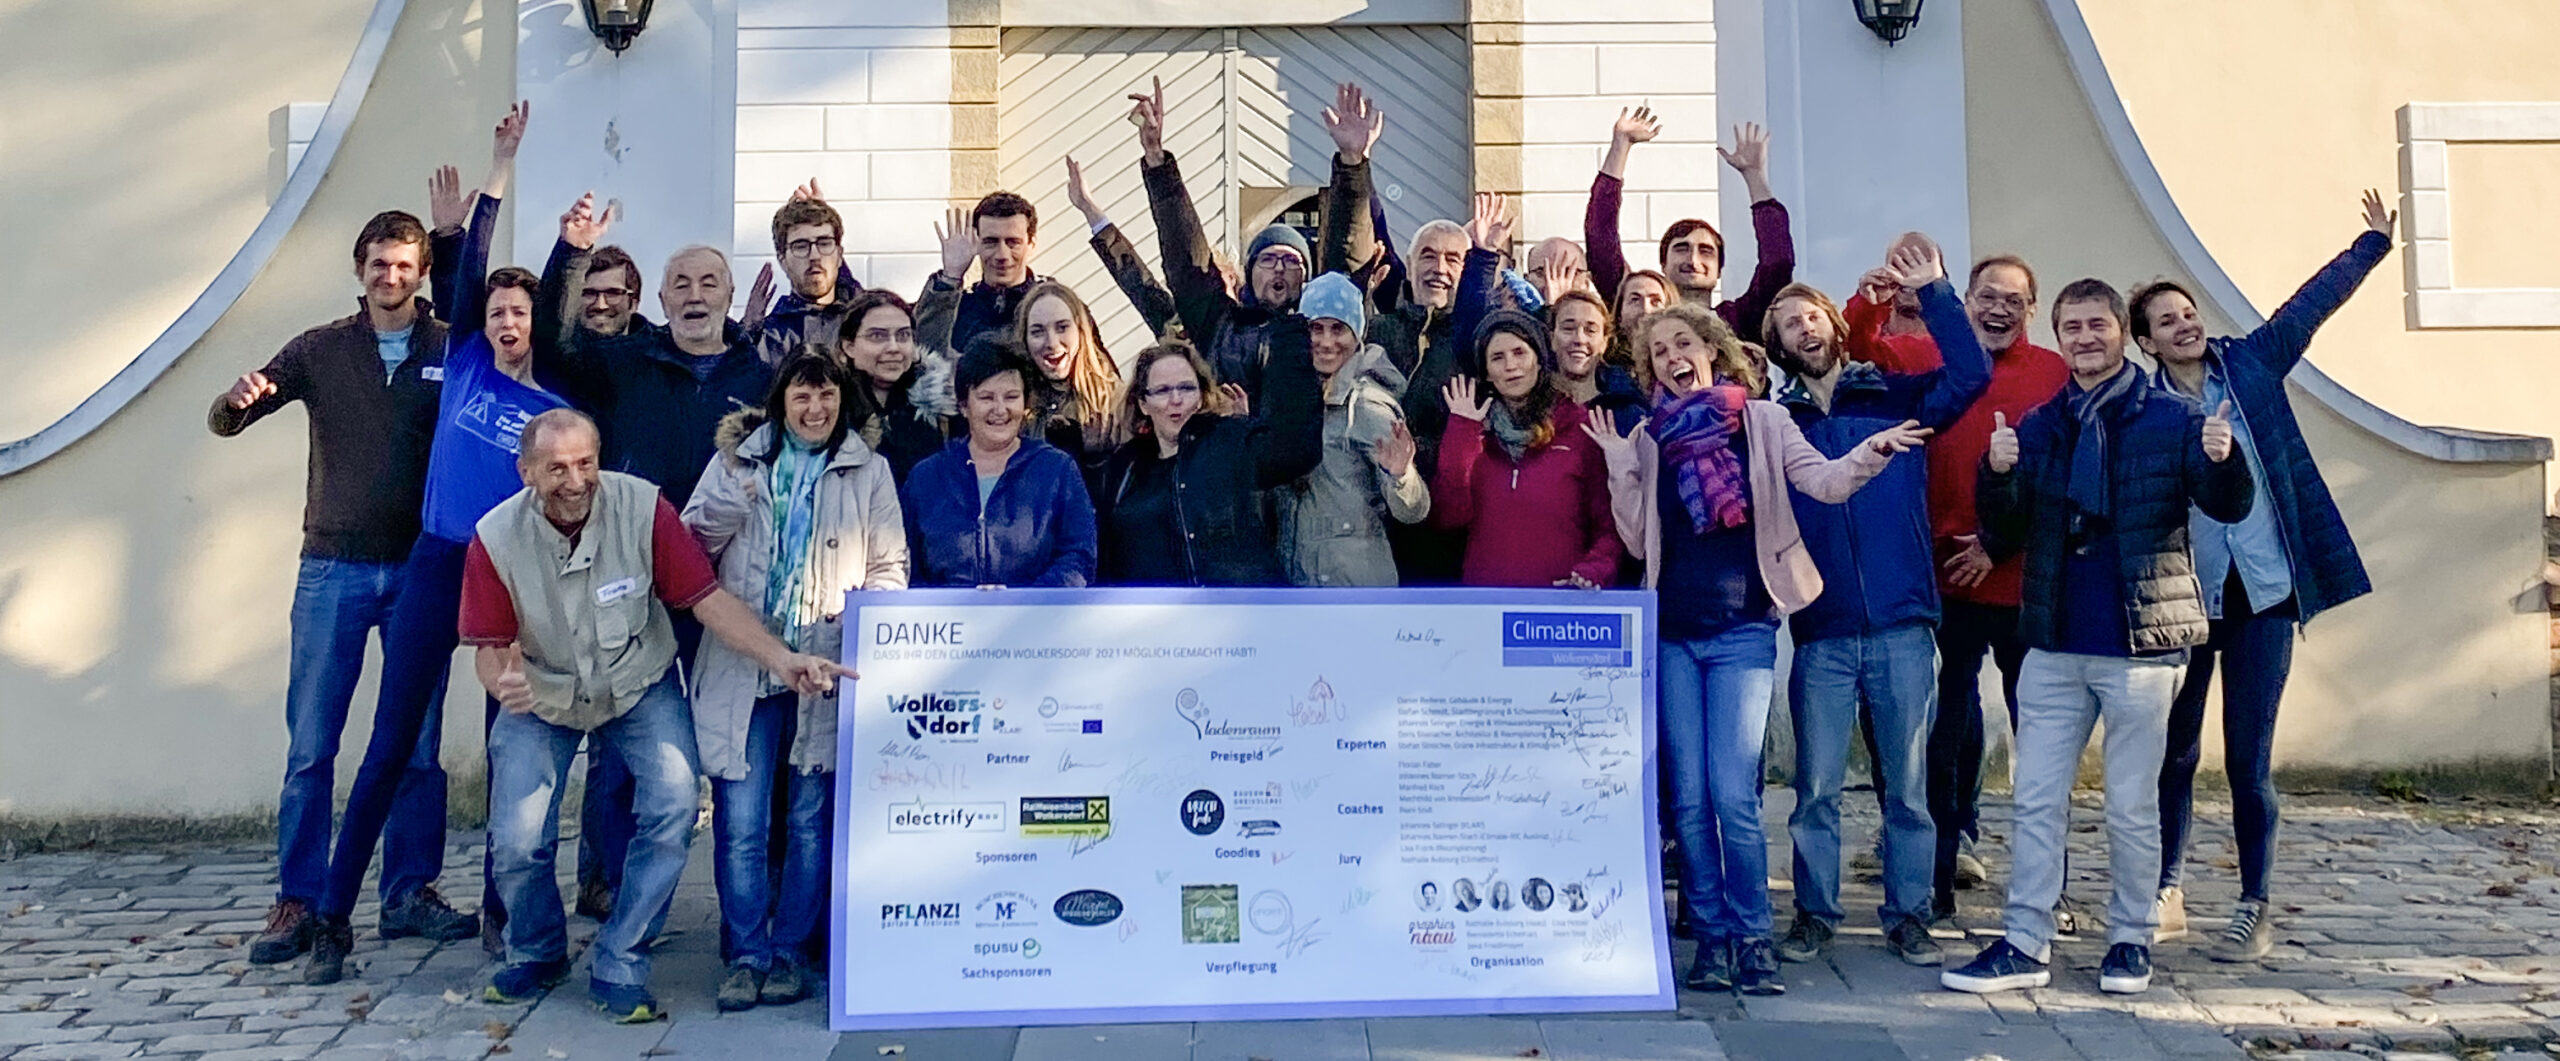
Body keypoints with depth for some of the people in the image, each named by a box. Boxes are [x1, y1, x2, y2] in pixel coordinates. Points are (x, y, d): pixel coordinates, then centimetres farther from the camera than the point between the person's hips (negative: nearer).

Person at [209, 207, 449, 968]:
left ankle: (411, 890, 16)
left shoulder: (450, 349, 4)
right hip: (334, 568, 1)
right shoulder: (322, 349, 7)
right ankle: (297, 901, 8)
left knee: (418, 743, 5)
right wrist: (240, 398, -16)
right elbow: (223, 423, 6)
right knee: (310, 746, 0)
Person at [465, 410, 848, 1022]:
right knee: (517, 841, -13)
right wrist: (503, 679, -36)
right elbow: (489, 646, -11)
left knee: (674, 806, -21)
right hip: (543, 696, 1)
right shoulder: (497, 538, -17)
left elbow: (708, 598, -21)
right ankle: (536, 955, 21)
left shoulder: (642, 508, -21)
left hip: (639, 686, 0)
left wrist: (781, 660, -34)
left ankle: (619, 968, -3)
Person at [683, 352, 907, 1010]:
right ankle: (745, 954, 10)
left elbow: (890, 566, 9)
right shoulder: (738, 460, 12)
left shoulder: (868, 472, 10)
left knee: (810, 820, 4)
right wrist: (734, 476, -8)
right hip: (743, 666, 1)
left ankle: (789, 951, 15)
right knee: (741, 822, -2)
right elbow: (694, 545, 4)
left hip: (829, 668, 0)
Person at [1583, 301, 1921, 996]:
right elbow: (1639, 541, 6)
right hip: (1674, 631, 3)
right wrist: (1619, 466, -4)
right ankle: (1712, 938, 15)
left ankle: (1752, 938, 5)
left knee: (1733, 795, -10)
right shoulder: (1650, 439, 10)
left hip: (1742, 629, -3)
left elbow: (1824, 482, -8)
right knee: (1689, 797, 4)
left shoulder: (1762, 420, 4)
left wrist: (1870, 453, -27)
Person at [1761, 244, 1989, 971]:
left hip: (1902, 624, 0)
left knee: (1907, 784, 6)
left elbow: (1971, 373, -8)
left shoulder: (1896, 397, 7)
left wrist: (1934, 293, -11)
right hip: (1822, 631, 1)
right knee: (1816, 788, 4)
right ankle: (1814, 913, 18)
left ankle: (1908, 916, 18)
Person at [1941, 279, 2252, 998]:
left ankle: (2130, 940, 20)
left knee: (2132, 808, 6)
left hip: (2141, 646, -3)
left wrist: (2221, 461, -28)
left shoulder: (2169, 418, 1)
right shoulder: (2038, 429, 9)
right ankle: (2025, 945, 11)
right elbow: (2004, 540, 6)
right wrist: (1998, 474, -13)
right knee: (2036, 801, 5)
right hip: (2054, 646, 3)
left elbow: (2227, 508, -7)